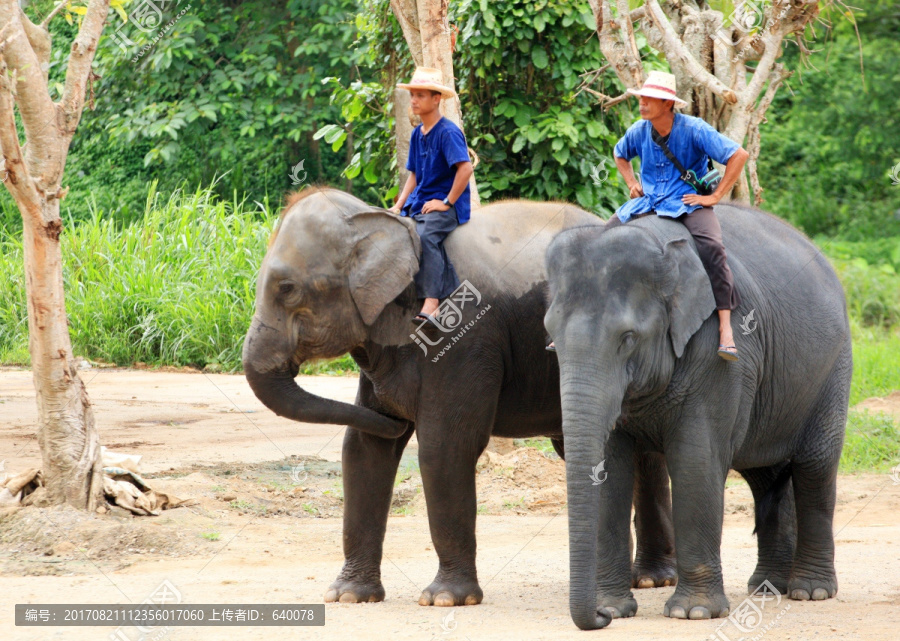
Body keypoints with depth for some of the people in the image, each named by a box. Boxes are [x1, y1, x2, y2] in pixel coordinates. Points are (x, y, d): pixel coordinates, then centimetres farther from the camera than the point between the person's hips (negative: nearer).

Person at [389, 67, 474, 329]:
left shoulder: (448, 132, -11)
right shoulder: (417, 134, 16)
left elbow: (465, 168, -22)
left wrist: (447, 202, -20)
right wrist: (398, 206, 9)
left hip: (445, 205, -9)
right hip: (419, 204, 9)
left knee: (425, 237, -36)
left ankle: (431, 306, -46)